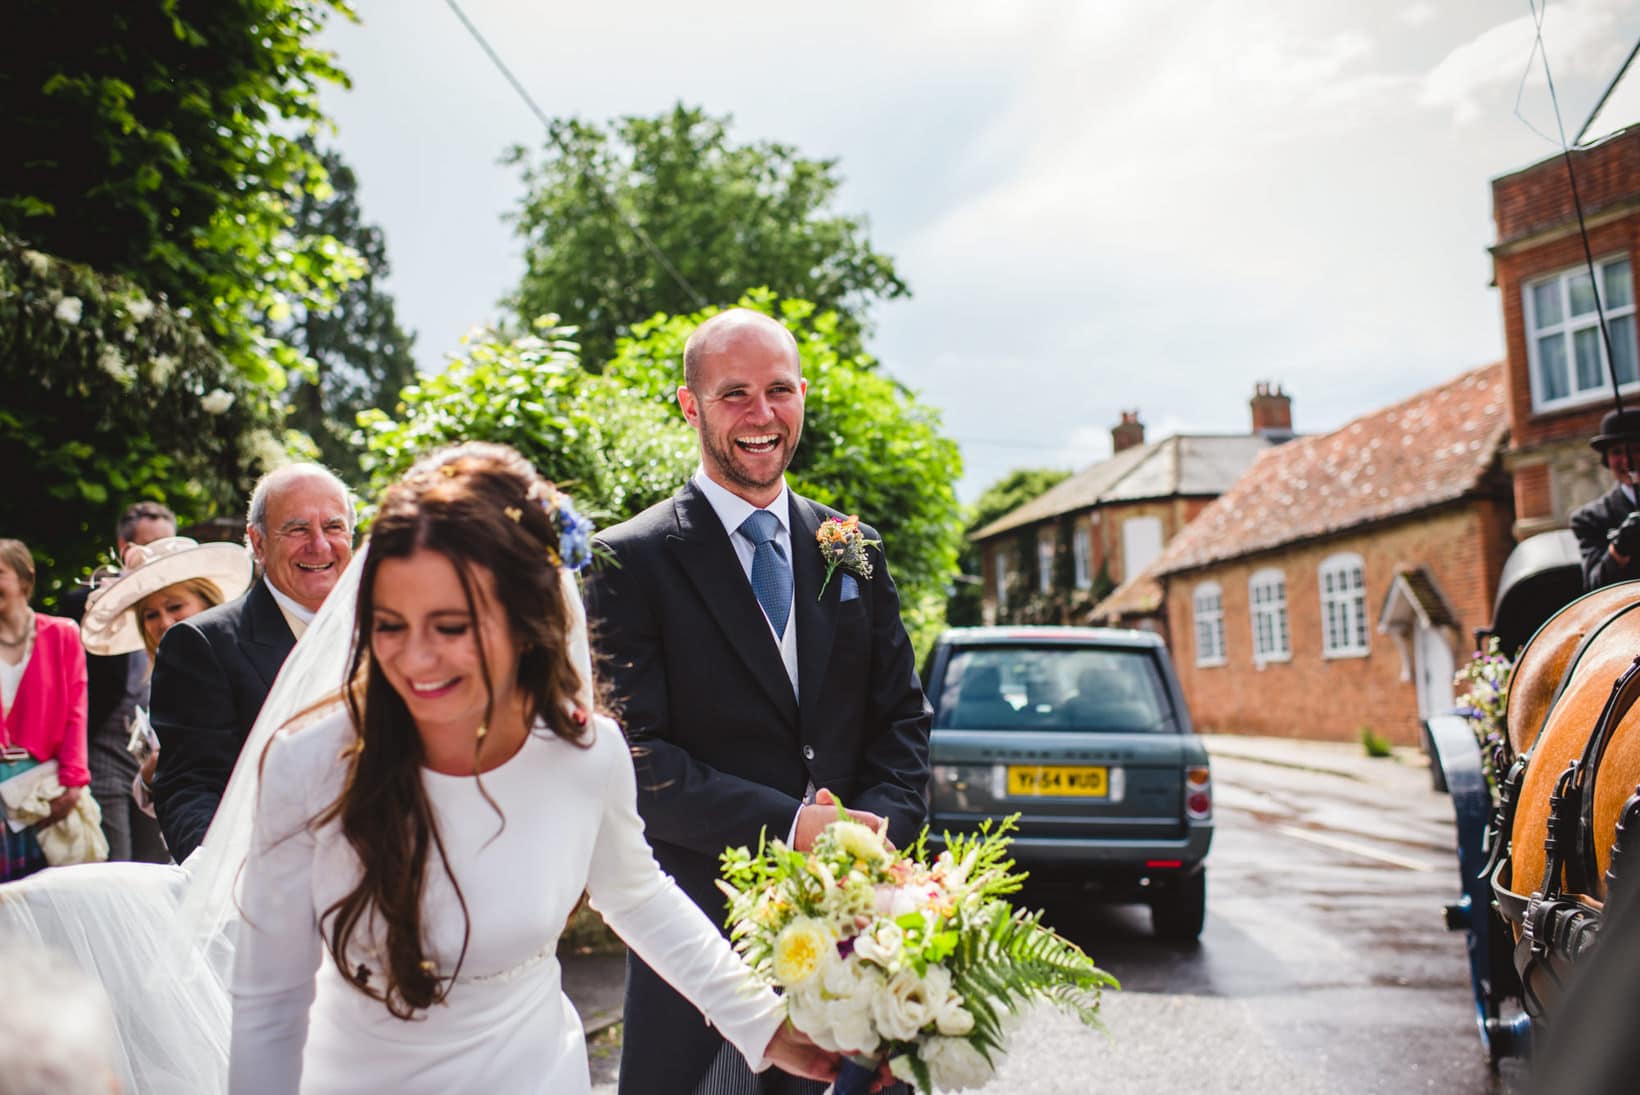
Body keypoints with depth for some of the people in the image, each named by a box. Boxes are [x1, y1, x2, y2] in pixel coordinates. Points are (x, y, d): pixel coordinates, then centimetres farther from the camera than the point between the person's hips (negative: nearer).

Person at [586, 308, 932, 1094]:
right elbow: (636, 754, -12)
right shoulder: (634, 562, -6)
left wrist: (877, 830, -9)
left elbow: (902, 715, 9)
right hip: (701, 916, -4)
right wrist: (787, 827, -20)